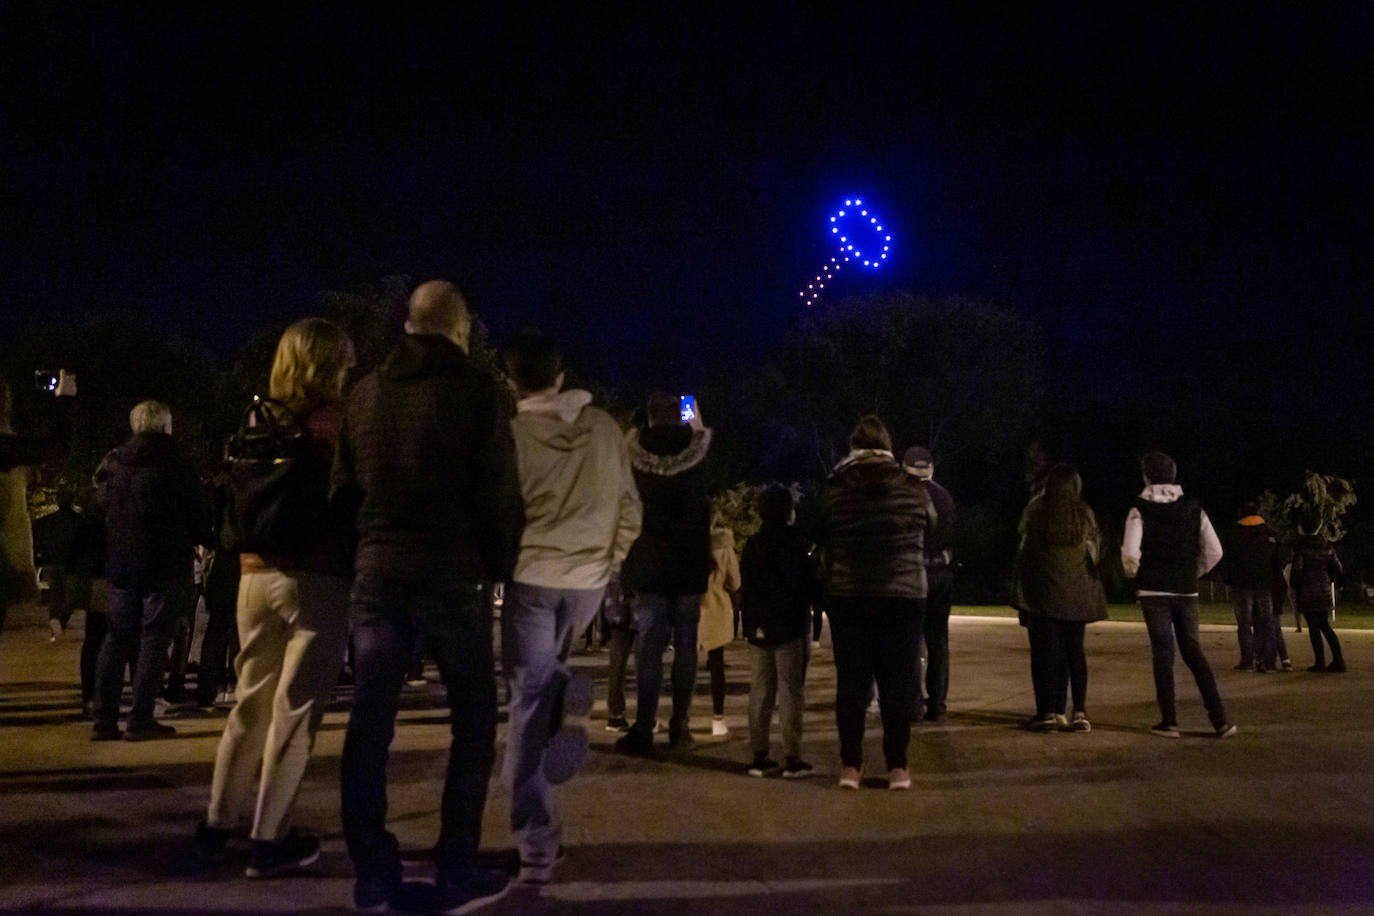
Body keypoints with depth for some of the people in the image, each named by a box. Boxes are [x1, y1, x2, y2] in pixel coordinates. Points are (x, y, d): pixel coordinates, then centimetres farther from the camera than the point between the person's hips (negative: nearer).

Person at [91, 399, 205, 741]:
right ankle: (140, 720, -2)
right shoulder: (176, 467, -9)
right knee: (154, 638, 0)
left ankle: (105, 720, 11)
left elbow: (101, 505, 16)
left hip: (120, 563, 5)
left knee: (117, 638, 11)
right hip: (165, 565, -5)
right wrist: (200, 540, 13)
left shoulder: (114, 464, 5)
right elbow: (196, 518, -5)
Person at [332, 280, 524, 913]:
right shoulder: (478, 390, -5)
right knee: (473, 719, 7)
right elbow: (499, 493, -7)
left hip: (377, 570, 4)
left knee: (369, 720, 7)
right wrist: (500, 567, 5)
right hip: (453, 573, -4)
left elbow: (345, 488, 14)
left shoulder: (365, 392, 10)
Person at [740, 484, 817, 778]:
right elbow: (810, 588, -10)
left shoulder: (751, 545, 7)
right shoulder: (796, 544, -10)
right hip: (789, 627, -5)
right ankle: (792, 759, 0)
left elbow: (745, 589, 11)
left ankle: (759, 756, 12)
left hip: (757, 629, 5)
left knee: (760, 690, 10)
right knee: (790, 691, -1)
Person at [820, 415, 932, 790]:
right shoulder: (912, 488, -1)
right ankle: (897, 767, 8)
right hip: (903, 595, 0)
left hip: (847, 596, 0)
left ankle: (850, 765, 9)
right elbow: (931, 525, 14)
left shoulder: (833, 489, -2)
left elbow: (820, 538, 5)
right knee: (898, 681, 6)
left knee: (851, 680, 6)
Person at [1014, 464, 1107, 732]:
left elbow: (1024, 533, 11)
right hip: (1077, 592, 2)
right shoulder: (1085, 513, 1)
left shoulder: (1036, 509, -6)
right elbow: (1095, 546, 9)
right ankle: (1080, 712, 4)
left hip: (1043, 590, -2)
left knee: (1045, 650, 1)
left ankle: (1048, 711, -2)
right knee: (1074, 651, 8)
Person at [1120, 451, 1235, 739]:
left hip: (1153, 590, -3)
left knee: (1162, 653, 2)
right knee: (1193, 651, 11)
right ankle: (1220, 718, 6)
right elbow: (1214, 552, 4)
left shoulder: (1140, 509, -7)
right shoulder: (1193, 508, 5)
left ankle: (1169, 721, 3)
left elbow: (1131, 553, -15)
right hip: (1187, 591, 4)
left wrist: (1133, 574, 5)